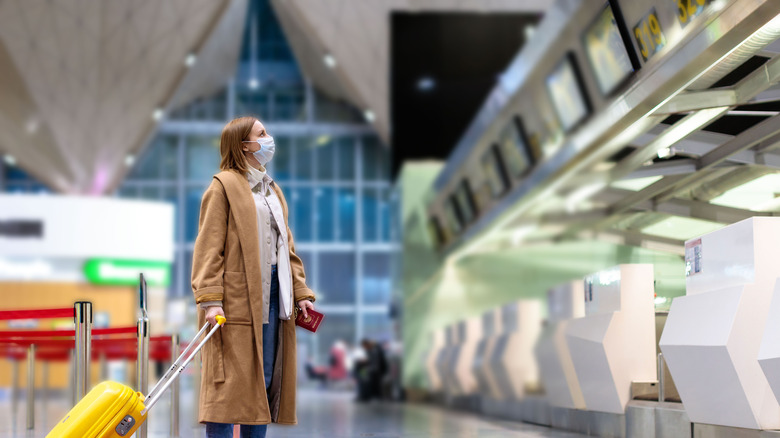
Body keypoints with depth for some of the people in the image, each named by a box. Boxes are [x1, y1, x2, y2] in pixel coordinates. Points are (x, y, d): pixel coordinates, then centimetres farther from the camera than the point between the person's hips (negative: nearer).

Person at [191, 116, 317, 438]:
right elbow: (209, 247, -9)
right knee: (230, 381, -8)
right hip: (237, 299, -7)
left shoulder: (272, 190, 21)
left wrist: (301, 293, 12)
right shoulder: (224, 186, -3)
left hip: (272, 295, 7)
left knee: (265, 381, 7)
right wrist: (210, 299, -19)